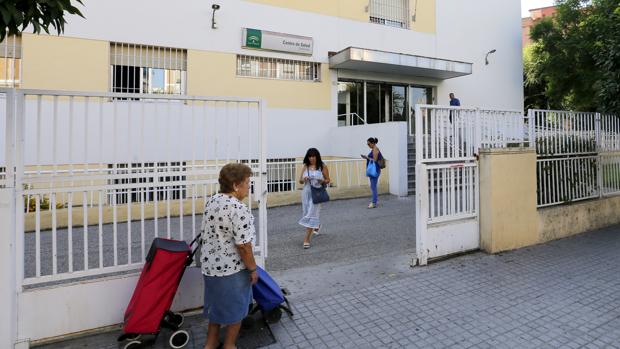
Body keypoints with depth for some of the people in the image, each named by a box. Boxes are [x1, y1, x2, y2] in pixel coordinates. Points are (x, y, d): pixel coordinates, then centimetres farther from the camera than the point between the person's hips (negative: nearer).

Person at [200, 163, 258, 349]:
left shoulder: (211, 201, 2)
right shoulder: (239, 209, -26)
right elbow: (243, 245, -25)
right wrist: (252, 269, -13)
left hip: (210, 265, 8)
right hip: (232, 269, -8)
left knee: (216, 303, 25)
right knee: (234, 308, 14)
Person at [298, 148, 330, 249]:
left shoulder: (322, 166, -2)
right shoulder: (305, 166, 7)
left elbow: (328, 180, 2)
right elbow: (300, 181, 8)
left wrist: (322, 181, -19)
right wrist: (303, 179, -14)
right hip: (306, 192, 4)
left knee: (311, 215, -8)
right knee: (307, 213, 15)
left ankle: (306, 240, -4)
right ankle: (317, 226, 47)